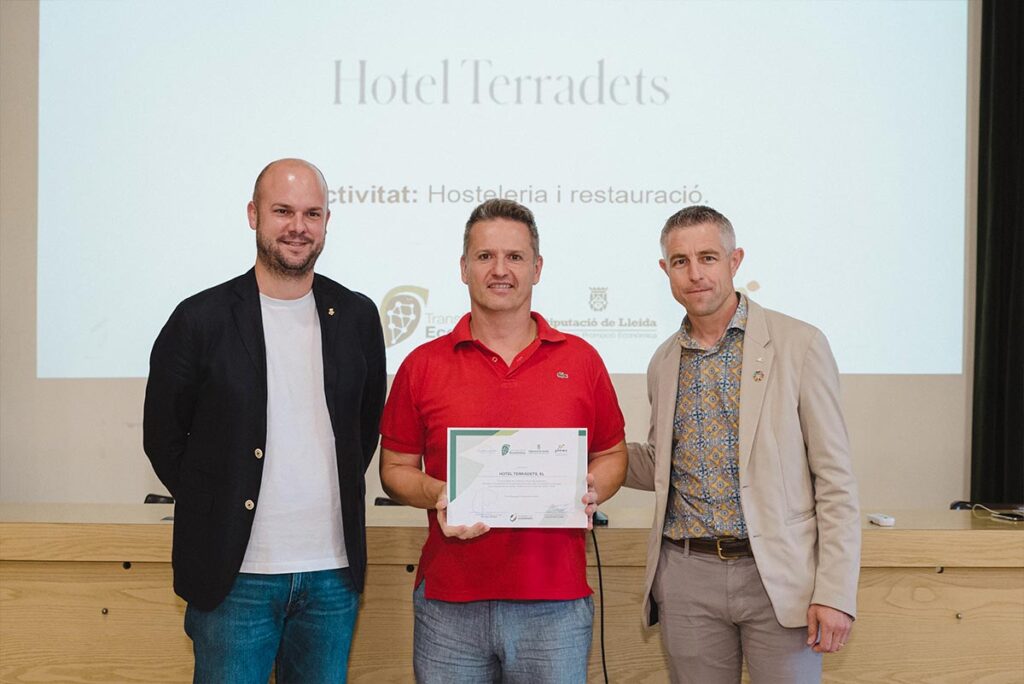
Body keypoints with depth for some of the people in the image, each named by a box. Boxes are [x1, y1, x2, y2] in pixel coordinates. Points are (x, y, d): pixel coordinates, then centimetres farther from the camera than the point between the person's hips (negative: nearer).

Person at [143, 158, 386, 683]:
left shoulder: (357, 317, 4)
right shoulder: (201, 320, -5)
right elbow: (164, 436, 3)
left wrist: (338, 498, 11)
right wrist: (214, 508, 5)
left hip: (334, 572, 3)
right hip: (234, 576, -3)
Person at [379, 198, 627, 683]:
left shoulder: (580, 360, 6)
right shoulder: (423, 366, 4)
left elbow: (612, 454, 14)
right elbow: (395, 467, 8)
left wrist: (592, 490, -7)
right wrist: (436, 494, -11)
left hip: (556, 604, 0)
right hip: (449, 602, 0)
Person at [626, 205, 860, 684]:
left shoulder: (798, 345, -4)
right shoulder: (664, 363, 9)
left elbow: (835, 479, -6)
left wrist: (836, 592, -12)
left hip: (777, 574, -3)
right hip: (686, 576, 4)